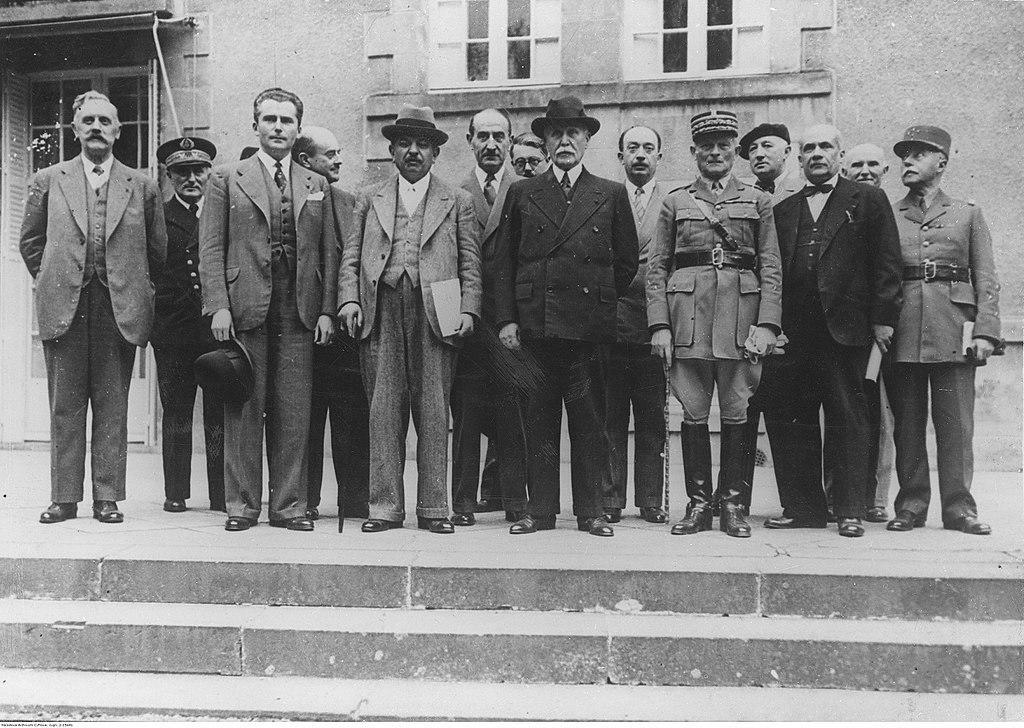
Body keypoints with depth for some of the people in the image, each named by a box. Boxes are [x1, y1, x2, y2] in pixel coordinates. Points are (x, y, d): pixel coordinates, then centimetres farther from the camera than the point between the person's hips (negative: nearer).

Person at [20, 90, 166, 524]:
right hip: (63, 308, 1)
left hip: (119, 310, 0)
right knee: (65, 407, 3)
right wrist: (49, 279, 11)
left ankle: (108, 497, 8)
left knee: (112, 408, 2)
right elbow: (30, 240, 18)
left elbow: (156, 249, 15)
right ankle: (65, 497, 9)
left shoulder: (142, 187, 9)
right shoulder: (48, 182, 10)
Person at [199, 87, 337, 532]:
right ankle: (241, 505, 10)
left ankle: (289, 505, 11)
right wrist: (218, 306, -9)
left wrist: (326, 310, 2)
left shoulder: (316, 187, 15)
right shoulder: (226, 179, 8)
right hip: (245, 310, -2)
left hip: (299, 313, 2)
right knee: (243, 410, 1)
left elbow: (329, 253, 12)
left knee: (294, 414, 3)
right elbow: (211, 249, 2)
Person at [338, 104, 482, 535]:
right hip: (380, 313, 1)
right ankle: (385, 507, 6)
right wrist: (349, 300, -2)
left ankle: (433, 508, 6)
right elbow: (351, 257, 13)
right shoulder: (368, 199, 17)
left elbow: (470, 263, 8)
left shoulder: (457, 201, 13)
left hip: (436, 315, -1)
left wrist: (468, 309, -4)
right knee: (383, 412, 0)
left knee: (433, 414, -1)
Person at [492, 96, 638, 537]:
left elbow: (626, 262, 13)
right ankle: (539, 510, 10)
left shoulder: (611, 195, 11)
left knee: (589, 423, 2)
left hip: (588, 327, 0)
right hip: (533, 326, 1)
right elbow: (503, 263, 8)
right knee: (538, 422, 3)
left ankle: (590, 511, 10)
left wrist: (599, 301, 8)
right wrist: (506, 319, 0)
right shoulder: (522, 194, 12)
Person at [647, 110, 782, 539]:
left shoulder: (757, 202, 12)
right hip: (688, 316, 0)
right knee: (693, 414, 1)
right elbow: (656, 268, 8)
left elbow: (771, 269, 6)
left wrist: (766, 325, -6)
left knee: (736, 415, 1)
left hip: (741, 317, 0)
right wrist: (660, 325, -3)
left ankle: (732, 504, 10)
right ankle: (698, 503, 9)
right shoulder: (675, 202, 13)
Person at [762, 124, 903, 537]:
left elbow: (887, 264, 2)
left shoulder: (868, 201, 9)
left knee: (848, 421, 1)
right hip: (793, 331, 4)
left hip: (845, 328, -3)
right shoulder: (783, 210, 18)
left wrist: (883, 318, -7)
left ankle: (850, 511, 6)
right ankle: (802, 507, 12)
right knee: (789, 420, 3)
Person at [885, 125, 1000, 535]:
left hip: (953, 332, -1)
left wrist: (985, 332, -4)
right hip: (901, 332, 1)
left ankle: (959, 507, 4)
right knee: (906, 422, 2)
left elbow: (986, 279, 8)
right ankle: (910, 506, 9)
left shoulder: (968, 214, 14)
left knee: (956, 425, -2)